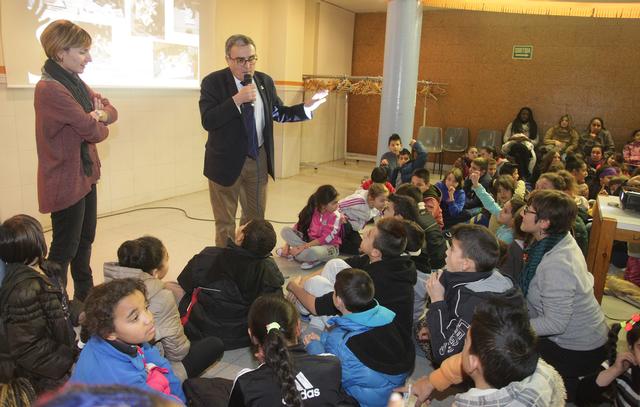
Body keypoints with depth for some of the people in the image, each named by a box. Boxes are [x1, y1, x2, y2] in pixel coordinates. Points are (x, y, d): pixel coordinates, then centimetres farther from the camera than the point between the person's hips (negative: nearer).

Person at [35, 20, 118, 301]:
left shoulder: (75, 82, 9)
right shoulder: (50, 89, -22)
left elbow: (111, 111, 8)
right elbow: (92, 131, -23)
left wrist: (100, 114, -15)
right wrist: (100, 124, 0)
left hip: (85, 175, 10)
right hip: (66, 181, -10)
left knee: (85, 239, 21)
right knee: (65, 249, 2)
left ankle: (85, 296, 38)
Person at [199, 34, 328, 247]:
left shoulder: (265, 81, 4)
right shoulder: (213, 82, -11)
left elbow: (279, 113, 13)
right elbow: (208, 121, -21)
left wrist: (307, 107, -1)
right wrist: (237, 100, -29)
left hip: (258, 159, 5)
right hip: (227, 162, -5)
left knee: (256, 217, 18)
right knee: (225, 223, 7)